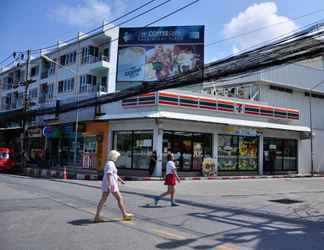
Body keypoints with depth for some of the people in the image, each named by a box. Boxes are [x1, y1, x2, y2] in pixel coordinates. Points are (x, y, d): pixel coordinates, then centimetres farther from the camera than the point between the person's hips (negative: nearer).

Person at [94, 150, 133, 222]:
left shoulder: (109, 163, 18)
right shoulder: (111, 164, -14)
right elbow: (109, 174, -25)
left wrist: (121, 180, 31)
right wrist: (109, 185, -32)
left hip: (106, 184, 10)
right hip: (111, 184, -10)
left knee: (103, 200, 5)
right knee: (120, 198, 1)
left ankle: (97, 216, 1)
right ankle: (125, 214, 7)